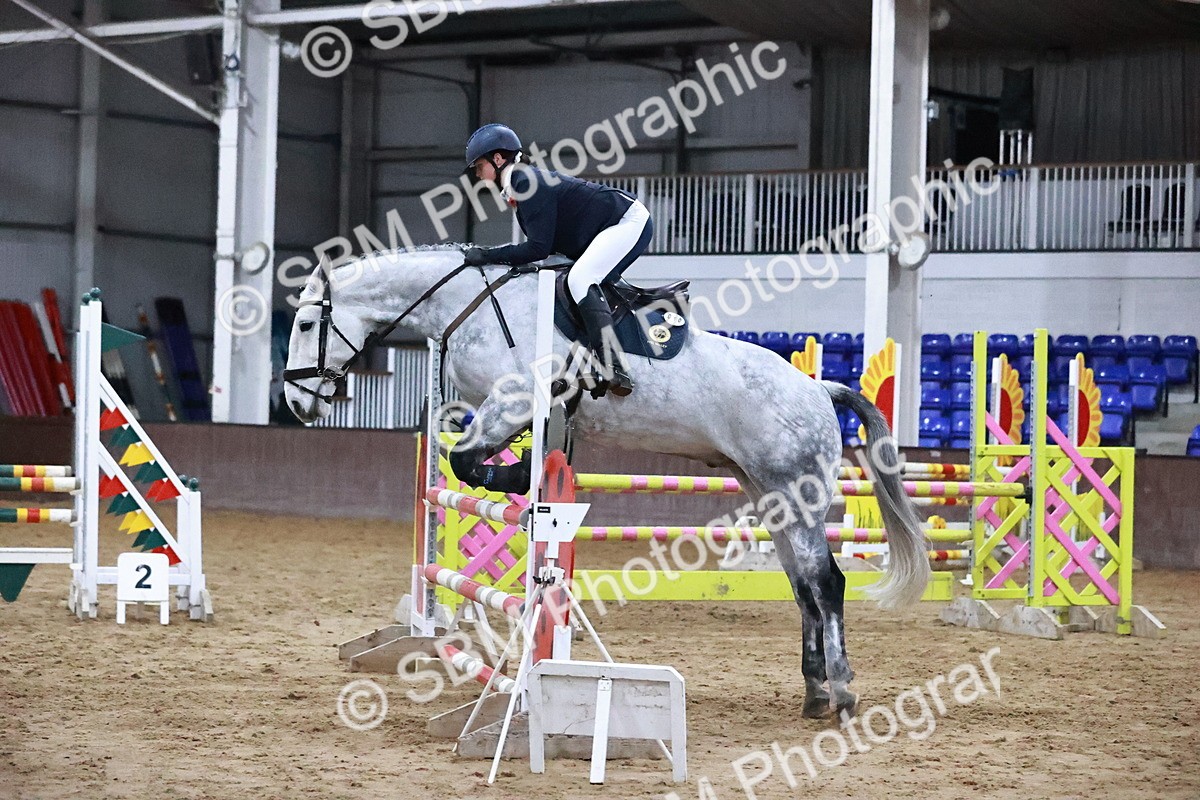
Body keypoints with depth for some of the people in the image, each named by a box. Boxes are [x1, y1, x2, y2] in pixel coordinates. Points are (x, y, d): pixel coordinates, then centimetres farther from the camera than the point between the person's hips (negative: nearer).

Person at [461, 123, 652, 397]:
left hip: (630, 221, -11)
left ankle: (614, 371, -35)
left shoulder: (529, 183, -18)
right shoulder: (521, 183, 13)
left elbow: (538, 248, -23)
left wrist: (487, 256, -18)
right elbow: (541, 245, 16)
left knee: (580, 280, -25)